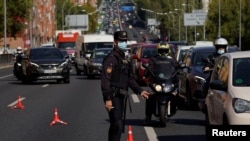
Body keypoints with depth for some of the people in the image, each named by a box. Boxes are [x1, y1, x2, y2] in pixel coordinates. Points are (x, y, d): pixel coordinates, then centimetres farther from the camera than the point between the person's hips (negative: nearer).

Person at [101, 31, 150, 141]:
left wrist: (140, 91, 16)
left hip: (121, 96, 9)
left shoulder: (124, 59, 18)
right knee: (117, 125, -15)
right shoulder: (111, 58, -12)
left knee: (117, 125, 13)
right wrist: (107, 99, -26)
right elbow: (105, 80, -19)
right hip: (114, 97, -9)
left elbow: (129, 78, 25)